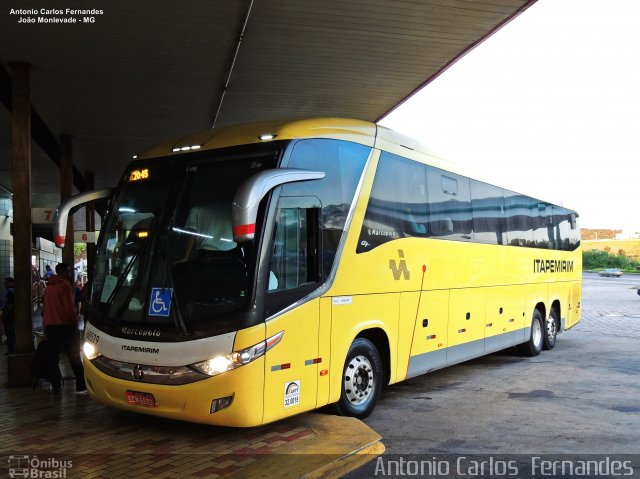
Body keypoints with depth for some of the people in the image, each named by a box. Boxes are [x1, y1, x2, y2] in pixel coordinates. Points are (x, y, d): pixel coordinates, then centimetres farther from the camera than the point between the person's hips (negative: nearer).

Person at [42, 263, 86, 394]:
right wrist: (75, 319, -5)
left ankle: (56, 386, 11)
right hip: (65, 325, -7)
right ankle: (81, 386, -5)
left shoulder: (49, 287, 14)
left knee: (53, 357, 9)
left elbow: (45, 307, 18)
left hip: (50, 325, 8)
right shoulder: (65, 285, -12)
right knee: (74, 357, -4)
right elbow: (69, 307, -17)